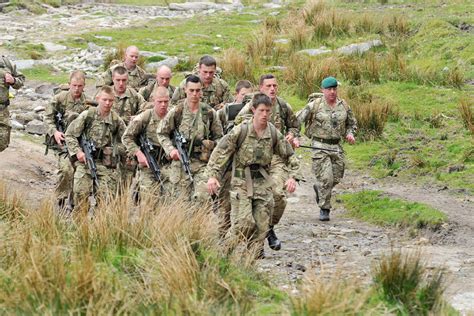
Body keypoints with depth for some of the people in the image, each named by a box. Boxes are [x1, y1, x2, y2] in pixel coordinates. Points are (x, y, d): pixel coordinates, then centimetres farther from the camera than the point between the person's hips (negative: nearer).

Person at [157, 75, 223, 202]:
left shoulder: (209, 113, 3)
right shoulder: (176, 112, -1)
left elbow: (218, 137, 15)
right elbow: (161, 133, 7)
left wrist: (210, 144, -4)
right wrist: (170, 149, -8)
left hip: (202, 163, 0)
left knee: (202, 198, -14)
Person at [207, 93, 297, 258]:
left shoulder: (274, 133, 2)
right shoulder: (241, 130, -10)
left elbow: (289, 156, 13)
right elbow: (220, 152, -11)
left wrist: (291, 176, 1)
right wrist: (212, 175, -20)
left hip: (263, 183, 4)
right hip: (242, 182, -4)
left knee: (262, 223, 1)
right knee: (244, 222, -12)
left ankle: (256, 250, 13)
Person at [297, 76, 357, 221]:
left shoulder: (343, 106, 7)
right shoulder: (314, 105, -6)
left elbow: (352, 123, 22)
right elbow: (297, 120, -8)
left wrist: (350, 134, 2)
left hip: (336, 146, 5)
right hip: (320, 146, -5)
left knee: (336, 178, 8)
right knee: (325, 178, -11)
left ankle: (318, 188, 39)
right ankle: (324, 209, 1)